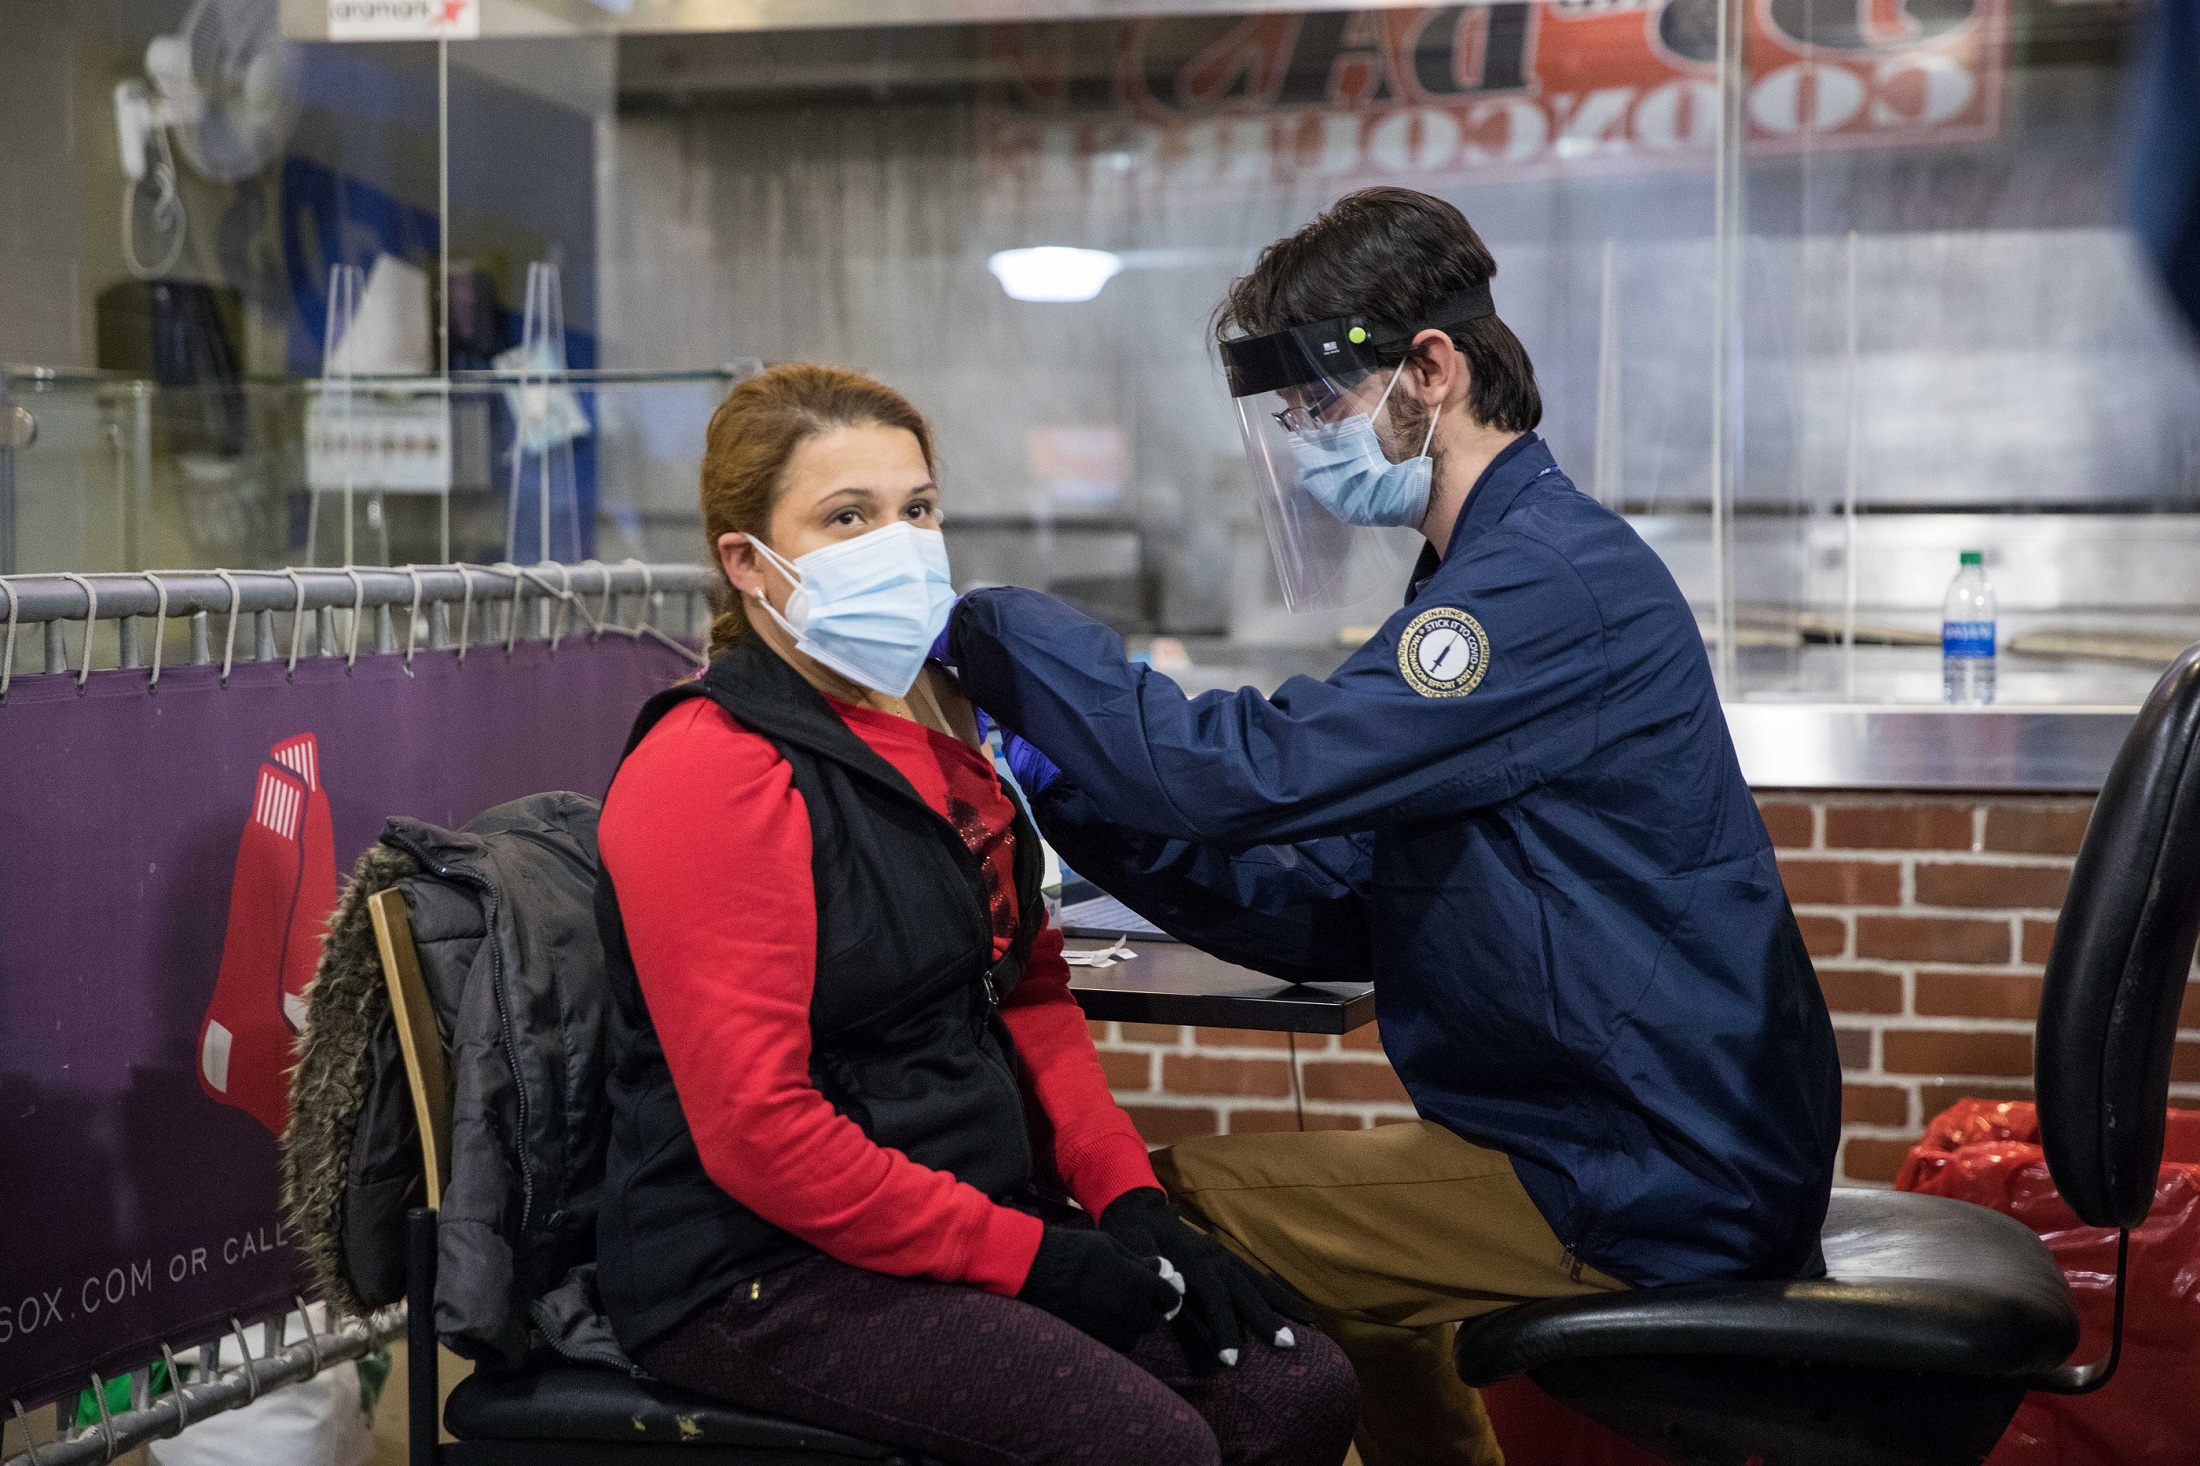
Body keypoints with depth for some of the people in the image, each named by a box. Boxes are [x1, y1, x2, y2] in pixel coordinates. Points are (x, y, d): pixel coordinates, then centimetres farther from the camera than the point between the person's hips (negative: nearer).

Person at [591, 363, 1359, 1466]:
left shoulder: (932, 736, 13)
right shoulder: (710, 772, -15)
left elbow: (1030, 993, 18)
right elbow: (759, 1130, -19)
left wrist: (1129, 1200, 2)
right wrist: (1028, 1258, -17)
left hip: (984, 1215, 8)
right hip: (761, 1276, -8)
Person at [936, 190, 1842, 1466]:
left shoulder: (1558, 582, -18)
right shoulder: (1506, 571, 14)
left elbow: (1255, 772, -26)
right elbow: (1337, 921, 9)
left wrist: (998, 631, -15)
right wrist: (1080, 796, -1)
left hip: (1655, 1199, -10)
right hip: (1651, 1154, 10)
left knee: (1171, 1216, -10)